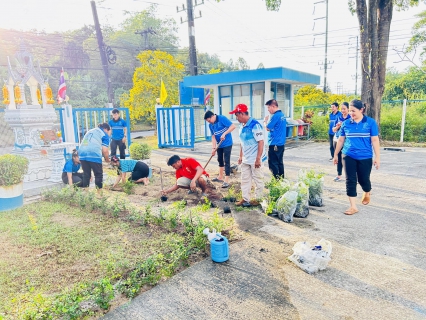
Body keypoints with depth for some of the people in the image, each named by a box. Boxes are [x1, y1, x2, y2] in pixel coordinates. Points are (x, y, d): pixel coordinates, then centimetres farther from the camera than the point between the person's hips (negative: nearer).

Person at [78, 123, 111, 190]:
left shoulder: (90, 131, 29)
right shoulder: (105, 135, 10)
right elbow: (104, 150, -1)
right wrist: (107, 160, 15)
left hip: (82, 154, 6)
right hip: (94, 155, -6)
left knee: (86, 174, 15)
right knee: (98, 174, 7)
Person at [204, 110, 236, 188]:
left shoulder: (222, 118, -18)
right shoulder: (210, 125, 2)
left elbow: (233, 126, -24)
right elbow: (213, 137, 1)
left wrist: (224, 134, -31)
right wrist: (213, 148, -10)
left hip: (227, 144, -7)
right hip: (219, 145, 8)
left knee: (226, 161, -8)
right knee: (220, 160, 18)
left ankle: (226, 181, -4)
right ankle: (220, 177, 34)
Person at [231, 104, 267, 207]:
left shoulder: (255, 125, -19)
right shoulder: (242, 126, 7)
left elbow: (261, 142, -21)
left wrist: (258, 159, -22)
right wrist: (241, 156, 16)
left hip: (255, 159, -8)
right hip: (245, 159, 9)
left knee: (258, 180, 7)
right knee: (245, 179, 13)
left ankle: (258, 199, 20)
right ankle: (245, 199, 24)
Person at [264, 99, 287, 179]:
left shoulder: (275, 116, -17)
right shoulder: (282, 115, 12)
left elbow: (268, 128, -12)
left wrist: (266, 121, 4)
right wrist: (268, 121, 8)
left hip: (274, 144, -9)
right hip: (281, 143, 9)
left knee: (273, 164, -2)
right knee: (280, 163, 15)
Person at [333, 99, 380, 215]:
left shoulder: (370, 122, -4)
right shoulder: (346, 123, 2)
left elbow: (375, 141, -4)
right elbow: (341, 140, 10)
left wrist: (377, 157, -6)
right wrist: (336, 155, 14)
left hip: (365, 157, -1)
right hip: (348, 157, 2)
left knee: (363, 179, 10)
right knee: (350, 181, -1)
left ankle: (367, 193, 45)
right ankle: (353, 206, 6)